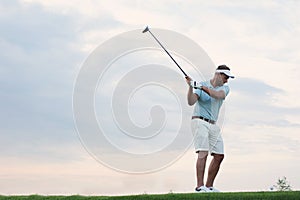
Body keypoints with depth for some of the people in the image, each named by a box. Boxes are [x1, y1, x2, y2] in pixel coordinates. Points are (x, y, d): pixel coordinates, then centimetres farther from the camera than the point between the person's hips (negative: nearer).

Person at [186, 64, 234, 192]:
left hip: (213, 125, 6)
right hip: (200, 122, -6)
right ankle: (200, 186, -23)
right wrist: (191, 87, -28)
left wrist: (205, 88, -30)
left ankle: (209, 186, 15)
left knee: (219, 156, 5)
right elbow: (191, 102, -15)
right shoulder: (201, 85, -3)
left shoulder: (225, 88, 8)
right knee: (203, 153, -19)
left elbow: (219, 95, -16)